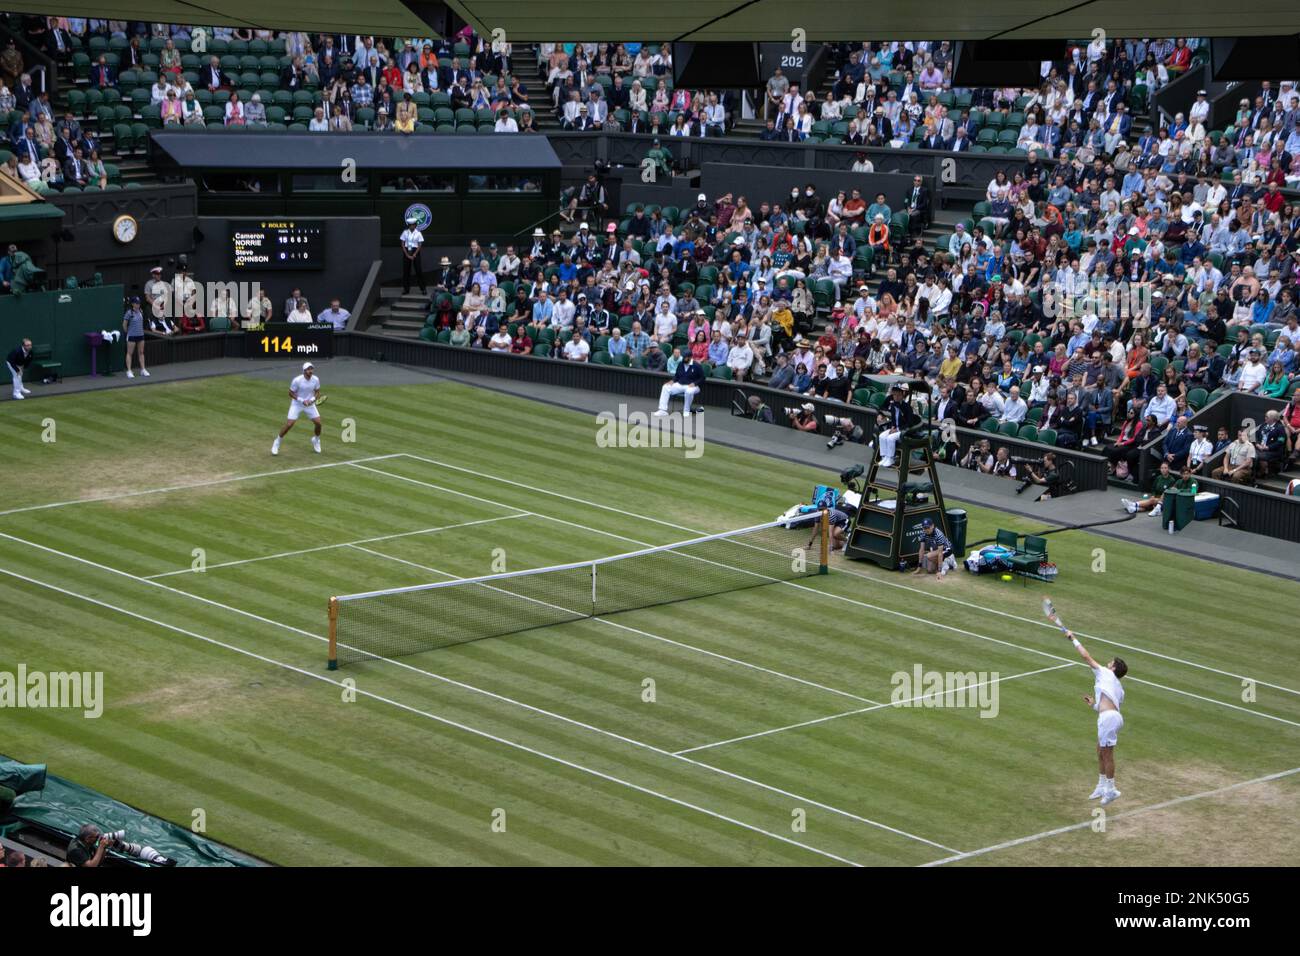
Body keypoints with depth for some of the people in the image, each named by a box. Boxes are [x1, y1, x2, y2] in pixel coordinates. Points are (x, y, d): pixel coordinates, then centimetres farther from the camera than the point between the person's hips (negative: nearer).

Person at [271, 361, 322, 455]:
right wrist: (302, 400, -24)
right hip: (297, 404, -4)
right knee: (289, 424, -12)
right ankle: (277, 442, 9)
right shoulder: (297, 380, -24)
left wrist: (313, 399, -17)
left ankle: (316, 440, 27)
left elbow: (317, 391, 4)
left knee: (318, 423, -4)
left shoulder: (316, 379, -13)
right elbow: (291, 393, -13)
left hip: (309, 404, 4)